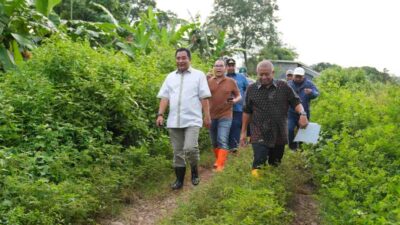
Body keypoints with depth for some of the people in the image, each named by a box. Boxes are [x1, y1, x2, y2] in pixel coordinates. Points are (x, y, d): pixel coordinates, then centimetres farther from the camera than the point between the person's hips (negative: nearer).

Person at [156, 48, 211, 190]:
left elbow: (204, 97, -1)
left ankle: (194, 171, 11)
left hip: (192, 120, -4)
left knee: (190, 148, -16)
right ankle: (179, 180, 20)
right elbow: (164, 97, 9)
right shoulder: (170, 77, 13)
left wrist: (207, 116, -5)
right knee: (177, 152, 9)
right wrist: (160, 115, -2)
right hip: (174, 121, 4)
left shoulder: (198, 75, 2)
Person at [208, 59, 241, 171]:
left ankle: (220, 165, -13)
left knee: (222, 141, -13)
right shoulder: (208, 81, 2)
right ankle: (218, 160, 33)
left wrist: (234, 100, -14)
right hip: (211, 116, 3)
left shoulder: (231, 82, -1)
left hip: (225, 116, -3)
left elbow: (239, 96, 7)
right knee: (214, 142, 14)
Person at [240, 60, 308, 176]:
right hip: (259, 135, -2)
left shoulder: (283, 86, 0)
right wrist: (243, 132, 7)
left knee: (275, 165, 14)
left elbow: (296, 102, 3)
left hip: (279, 135, 2)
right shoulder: (251, 89, 1)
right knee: (259, 164, -11)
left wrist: (302, 114, -19)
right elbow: (247, 112, 7)